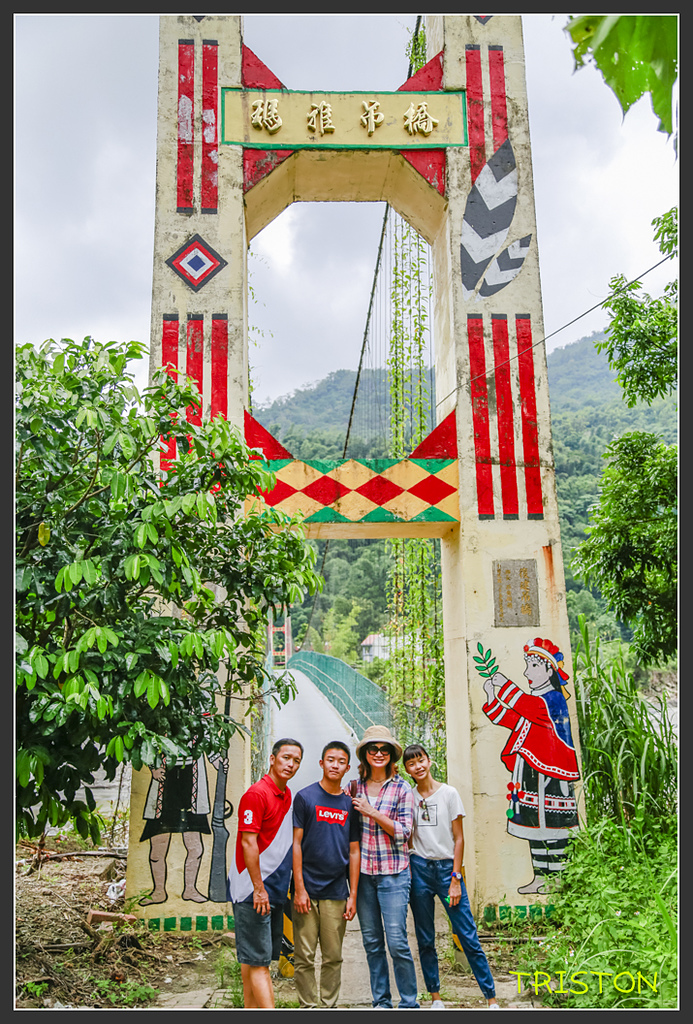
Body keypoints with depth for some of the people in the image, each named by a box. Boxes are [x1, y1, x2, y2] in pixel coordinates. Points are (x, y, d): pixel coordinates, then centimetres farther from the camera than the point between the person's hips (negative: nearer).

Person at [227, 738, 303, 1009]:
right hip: (253, 889, -8)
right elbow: (248, 844, -17)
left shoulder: (288, 795, 12)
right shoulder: (256, 794, -15)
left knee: (254, 958, 15)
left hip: (275, 890, 8)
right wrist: (258, 889, -17)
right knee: (258, 960, -6)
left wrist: (294, 885, 15)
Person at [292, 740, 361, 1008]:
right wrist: (299, 889, -9)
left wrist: (353, 895, 6)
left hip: (337, 893, 3)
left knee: (333, 957, 8)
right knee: (304, 957, 1)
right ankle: (308, 1006, 14)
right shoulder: (305, 797, -1)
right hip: (307, 890, -3)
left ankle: (330, 1006, 20)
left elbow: (353, 851, 11)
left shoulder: (350, 804, 9)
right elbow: (296, 843, -4)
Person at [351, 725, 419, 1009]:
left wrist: (372, 813, -14)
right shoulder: (356, 787, 5)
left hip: (393, 873, -3)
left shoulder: (401, 788, -3)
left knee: (397, 941, -5)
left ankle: (409, 1002, 12)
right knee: (372, 941, 10)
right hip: (363, 872, 3)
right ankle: (381, 1001, 24)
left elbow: (404, 831, -8)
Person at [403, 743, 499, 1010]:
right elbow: (407, 838, 11)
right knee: (425, 939, 8)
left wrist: (455, 879, -6)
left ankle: (492, 998, 7)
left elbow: (459, 838, -1)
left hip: (447, 866, -2)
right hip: (419, 868, 2)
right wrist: (408, 872, 1)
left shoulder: (449, 793, -2)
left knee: (469, 937, -3)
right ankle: (435, 996, 21)